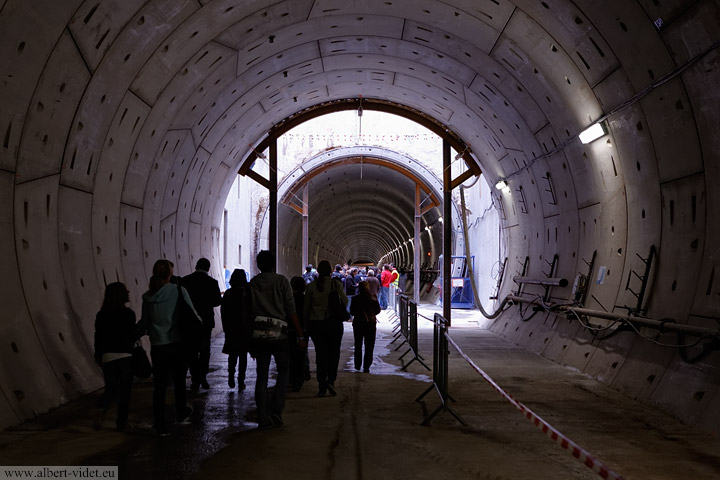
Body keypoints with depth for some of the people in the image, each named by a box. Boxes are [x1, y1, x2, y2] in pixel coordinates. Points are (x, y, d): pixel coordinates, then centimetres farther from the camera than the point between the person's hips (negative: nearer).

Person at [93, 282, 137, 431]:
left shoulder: (101, 315, 3)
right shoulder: (128, 314, -9)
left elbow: (98, 337, 6)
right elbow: (133, 336, -6)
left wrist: (98, 356, 14)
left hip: (107, 356, 3)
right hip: (126, 356, -3)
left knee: (110, 389, 10)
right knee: (124, 390, 7)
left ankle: (101, 412, -15)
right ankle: (121, 421, 10)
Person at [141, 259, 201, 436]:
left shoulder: (148, 297, 0)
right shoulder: (179, 291, -9)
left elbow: (145, 324, 5)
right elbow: (192, 315, -6)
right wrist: (200, 322, 15)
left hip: (158, 346, 1)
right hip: (178, 343, -1)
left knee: (160, 385, 7)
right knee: (179, 381, 18)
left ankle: (160, 425, 7)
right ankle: (181, 415, 34)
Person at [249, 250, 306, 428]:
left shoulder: (252, 284, 7)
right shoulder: (281, 281, -1)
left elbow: (248, 312, 6)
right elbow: (291, 311, -5)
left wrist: (249, 339, 12)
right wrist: (300, 335, -2)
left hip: (258, 334, 3)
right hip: (279, 334, -3)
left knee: (261, 376, 8)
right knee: (284, 371, 12)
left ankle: (262, 418, 9)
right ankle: (275, 410, 0)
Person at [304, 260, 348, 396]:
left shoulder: (311, 286, 0)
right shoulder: (336, 283, -6)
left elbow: (306, 307, 5)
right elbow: (344, 301, 0)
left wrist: (306, 321, 17)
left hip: (315, 323, 2)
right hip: (333, 322, -1)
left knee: (320, 354, 7)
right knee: (334, 352, 11)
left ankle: (322, 387, 5)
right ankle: (331, 380, -7)